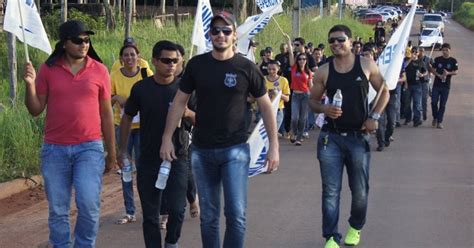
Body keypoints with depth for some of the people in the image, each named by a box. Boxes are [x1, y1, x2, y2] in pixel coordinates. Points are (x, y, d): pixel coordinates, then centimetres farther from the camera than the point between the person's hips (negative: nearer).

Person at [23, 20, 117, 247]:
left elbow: (106, 114, 7)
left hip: (89, 148, -1)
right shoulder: (48, 69, 1)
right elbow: (35, 110, 4)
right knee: (57, 211, 6)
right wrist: (30, 84, -14)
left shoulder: (99, 70, 2)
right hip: (54, 150, 1)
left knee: (89, 206, -8)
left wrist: (111, 153, 8)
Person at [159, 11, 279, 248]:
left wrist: (274, 145, -2)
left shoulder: (246, 67, -4)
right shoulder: (196, 64, 1)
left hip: (235, 149, -2)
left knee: (236, 214, -9)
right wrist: (167, 138, 1)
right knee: (208, 216, 10)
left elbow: (265, 106, 2)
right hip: (202, 150, 2)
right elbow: (179, 102, 7)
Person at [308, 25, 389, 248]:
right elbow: (312, 101, 8)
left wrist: (374, 116, -3)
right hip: (331, 137, 0)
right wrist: (324, 109, -13)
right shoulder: (324, 71, 0)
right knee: (330, 191, -1)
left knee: (360, 190, 10)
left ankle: (355, 227, 34)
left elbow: (384, 92, 9)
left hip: (359, 136, 0)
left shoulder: (366, 65, -1)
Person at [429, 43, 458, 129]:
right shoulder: (437, 59, 3)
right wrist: (439, 75, -14)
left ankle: (439, 122, 5)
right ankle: (435, 118, 18)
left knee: (442, 104, 1)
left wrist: (448, 73, -19)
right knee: (434, 102, -5)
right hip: (436, 85, 1)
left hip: (446, 86, -1)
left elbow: (456, 72, 1)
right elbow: (432, 69, 3)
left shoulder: (453, 61, 1)